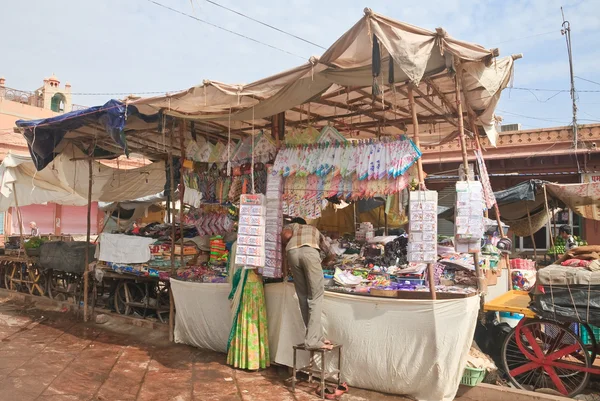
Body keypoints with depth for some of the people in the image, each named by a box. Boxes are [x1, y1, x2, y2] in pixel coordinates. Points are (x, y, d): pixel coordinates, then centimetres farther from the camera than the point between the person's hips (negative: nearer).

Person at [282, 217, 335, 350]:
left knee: (303, 297, 10)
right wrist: (323, 263, 63)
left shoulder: (291, 225, 38)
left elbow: (285, 235, 11)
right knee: (315, 297, 2)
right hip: (310, 251, -1)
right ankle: (313, 340, -7)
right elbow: (331, 254, 44)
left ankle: (316, 337, 13)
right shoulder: (315, 230, 42)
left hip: (293, 252, 1)